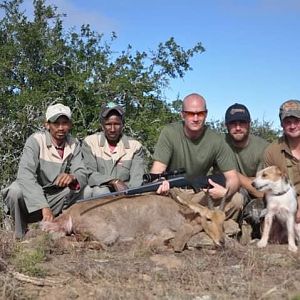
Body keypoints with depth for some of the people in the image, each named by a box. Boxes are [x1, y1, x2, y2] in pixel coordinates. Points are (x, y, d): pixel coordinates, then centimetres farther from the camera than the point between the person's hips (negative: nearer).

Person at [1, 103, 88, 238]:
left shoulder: (74, 144, -3)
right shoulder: (36, 140, -18)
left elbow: (82, 174, -14)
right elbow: (25, 175, -32)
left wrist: (72, 177, -41)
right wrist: (44, 207, -44)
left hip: (55, 199, 4)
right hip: (31, 199, -4)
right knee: (16, 191, -33)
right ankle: (21, 235, -9)